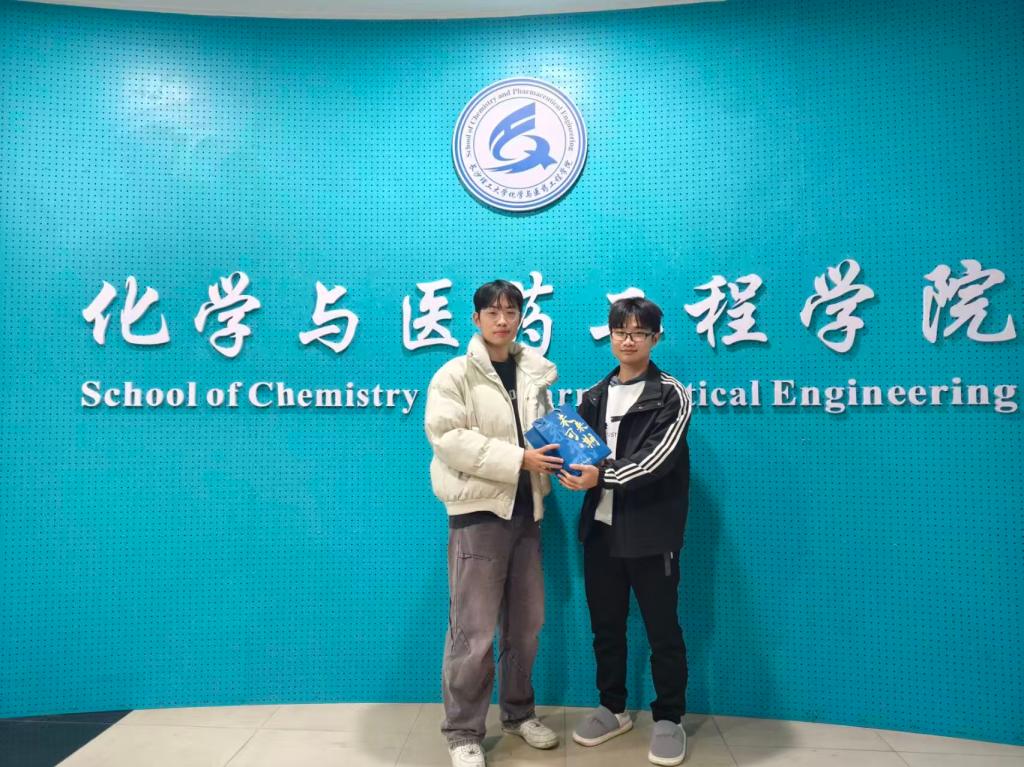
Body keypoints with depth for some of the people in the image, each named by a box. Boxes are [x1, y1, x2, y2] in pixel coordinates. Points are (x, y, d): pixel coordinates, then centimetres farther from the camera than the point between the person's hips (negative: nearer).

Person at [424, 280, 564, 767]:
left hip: (525, 510, 5)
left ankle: (518, 712, 34)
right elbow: (448, 437, -17)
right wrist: (518, 459, -22)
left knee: (526, 622, 16)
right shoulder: (455, 374, -5)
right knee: (474, 630, -1)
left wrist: (560, 455, -2)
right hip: (478, 510, -5)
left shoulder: (534, 373, 10)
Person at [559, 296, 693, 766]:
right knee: (605, 625, 14)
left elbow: (657, 459, -17)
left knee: (662, 629, 6)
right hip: (601, 527, 5)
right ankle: (612, 708, 31)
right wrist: (576, 468, -10)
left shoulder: (671, 395, -5)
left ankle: (668, 719, 23)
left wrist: (602, 476, -28)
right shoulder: (595, 396, 12)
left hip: (650, 531, -5)